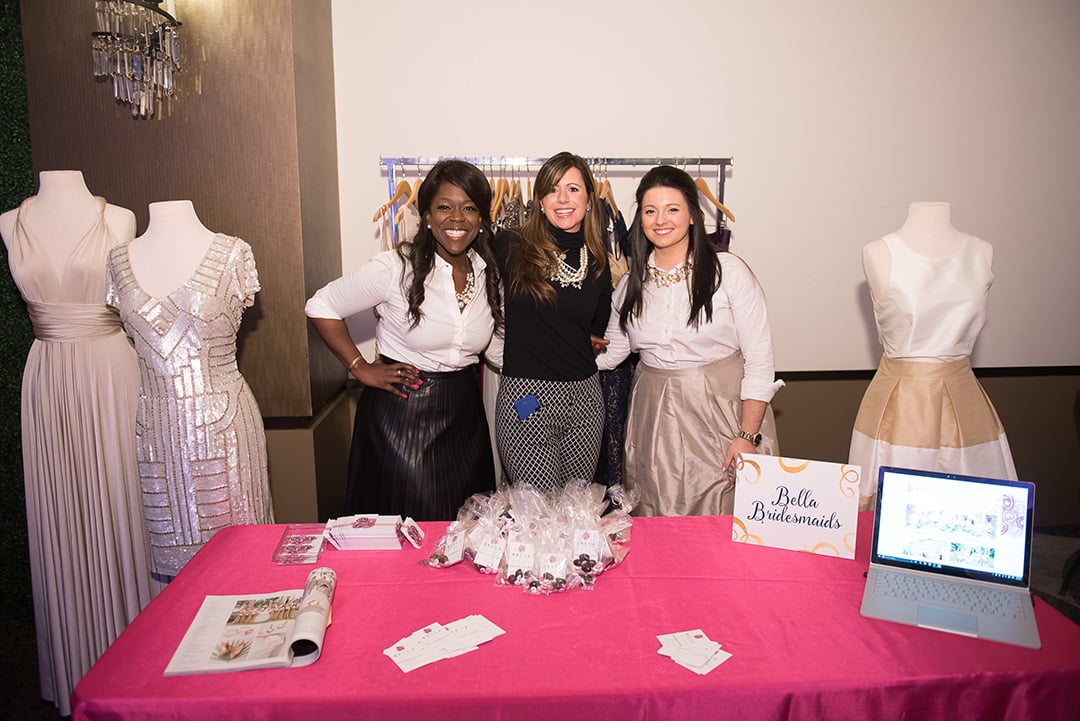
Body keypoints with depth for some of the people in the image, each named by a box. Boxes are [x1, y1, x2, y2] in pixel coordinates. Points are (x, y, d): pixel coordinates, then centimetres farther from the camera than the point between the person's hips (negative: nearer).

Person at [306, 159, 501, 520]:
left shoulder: (489, 271, 2)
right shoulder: (395, 267, -13)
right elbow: (321, 307, -4)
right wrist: (361, 368, -7)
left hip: (465, 413, 5)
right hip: (403, 413, -5)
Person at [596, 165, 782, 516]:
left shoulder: (728, 271, -7)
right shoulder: (632, 283, 7)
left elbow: (759, 359, -7)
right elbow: (609, 352, 13)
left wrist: (748, 437, -12)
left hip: (722, 414, -3)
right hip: (655, 420, 4)